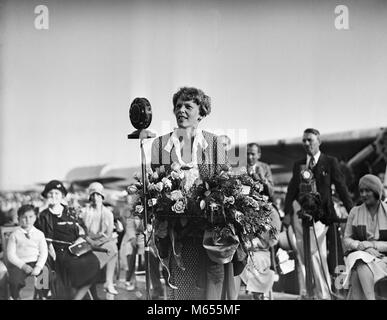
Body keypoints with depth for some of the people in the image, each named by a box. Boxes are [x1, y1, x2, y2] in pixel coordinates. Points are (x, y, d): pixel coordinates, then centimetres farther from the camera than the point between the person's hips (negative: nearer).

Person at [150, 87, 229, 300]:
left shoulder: (214, 143, 5)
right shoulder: (160, 144, 7)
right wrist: (161, 230, -4)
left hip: (209, 229, 0)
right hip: (176, 232, 1)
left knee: (211, 284, -2)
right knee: (180, 287, 2)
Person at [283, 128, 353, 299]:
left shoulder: (330, 162, 4)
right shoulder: (298, 165, 14)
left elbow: (341, 187, 2)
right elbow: (291, 189, 13)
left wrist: (352, 211, -4)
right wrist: (287, 212, 3)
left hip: (319, 213, -4)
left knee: (317, 253, -11)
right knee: (302, 254, 6)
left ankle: (324, 294, -2)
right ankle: (304, 293, 14)